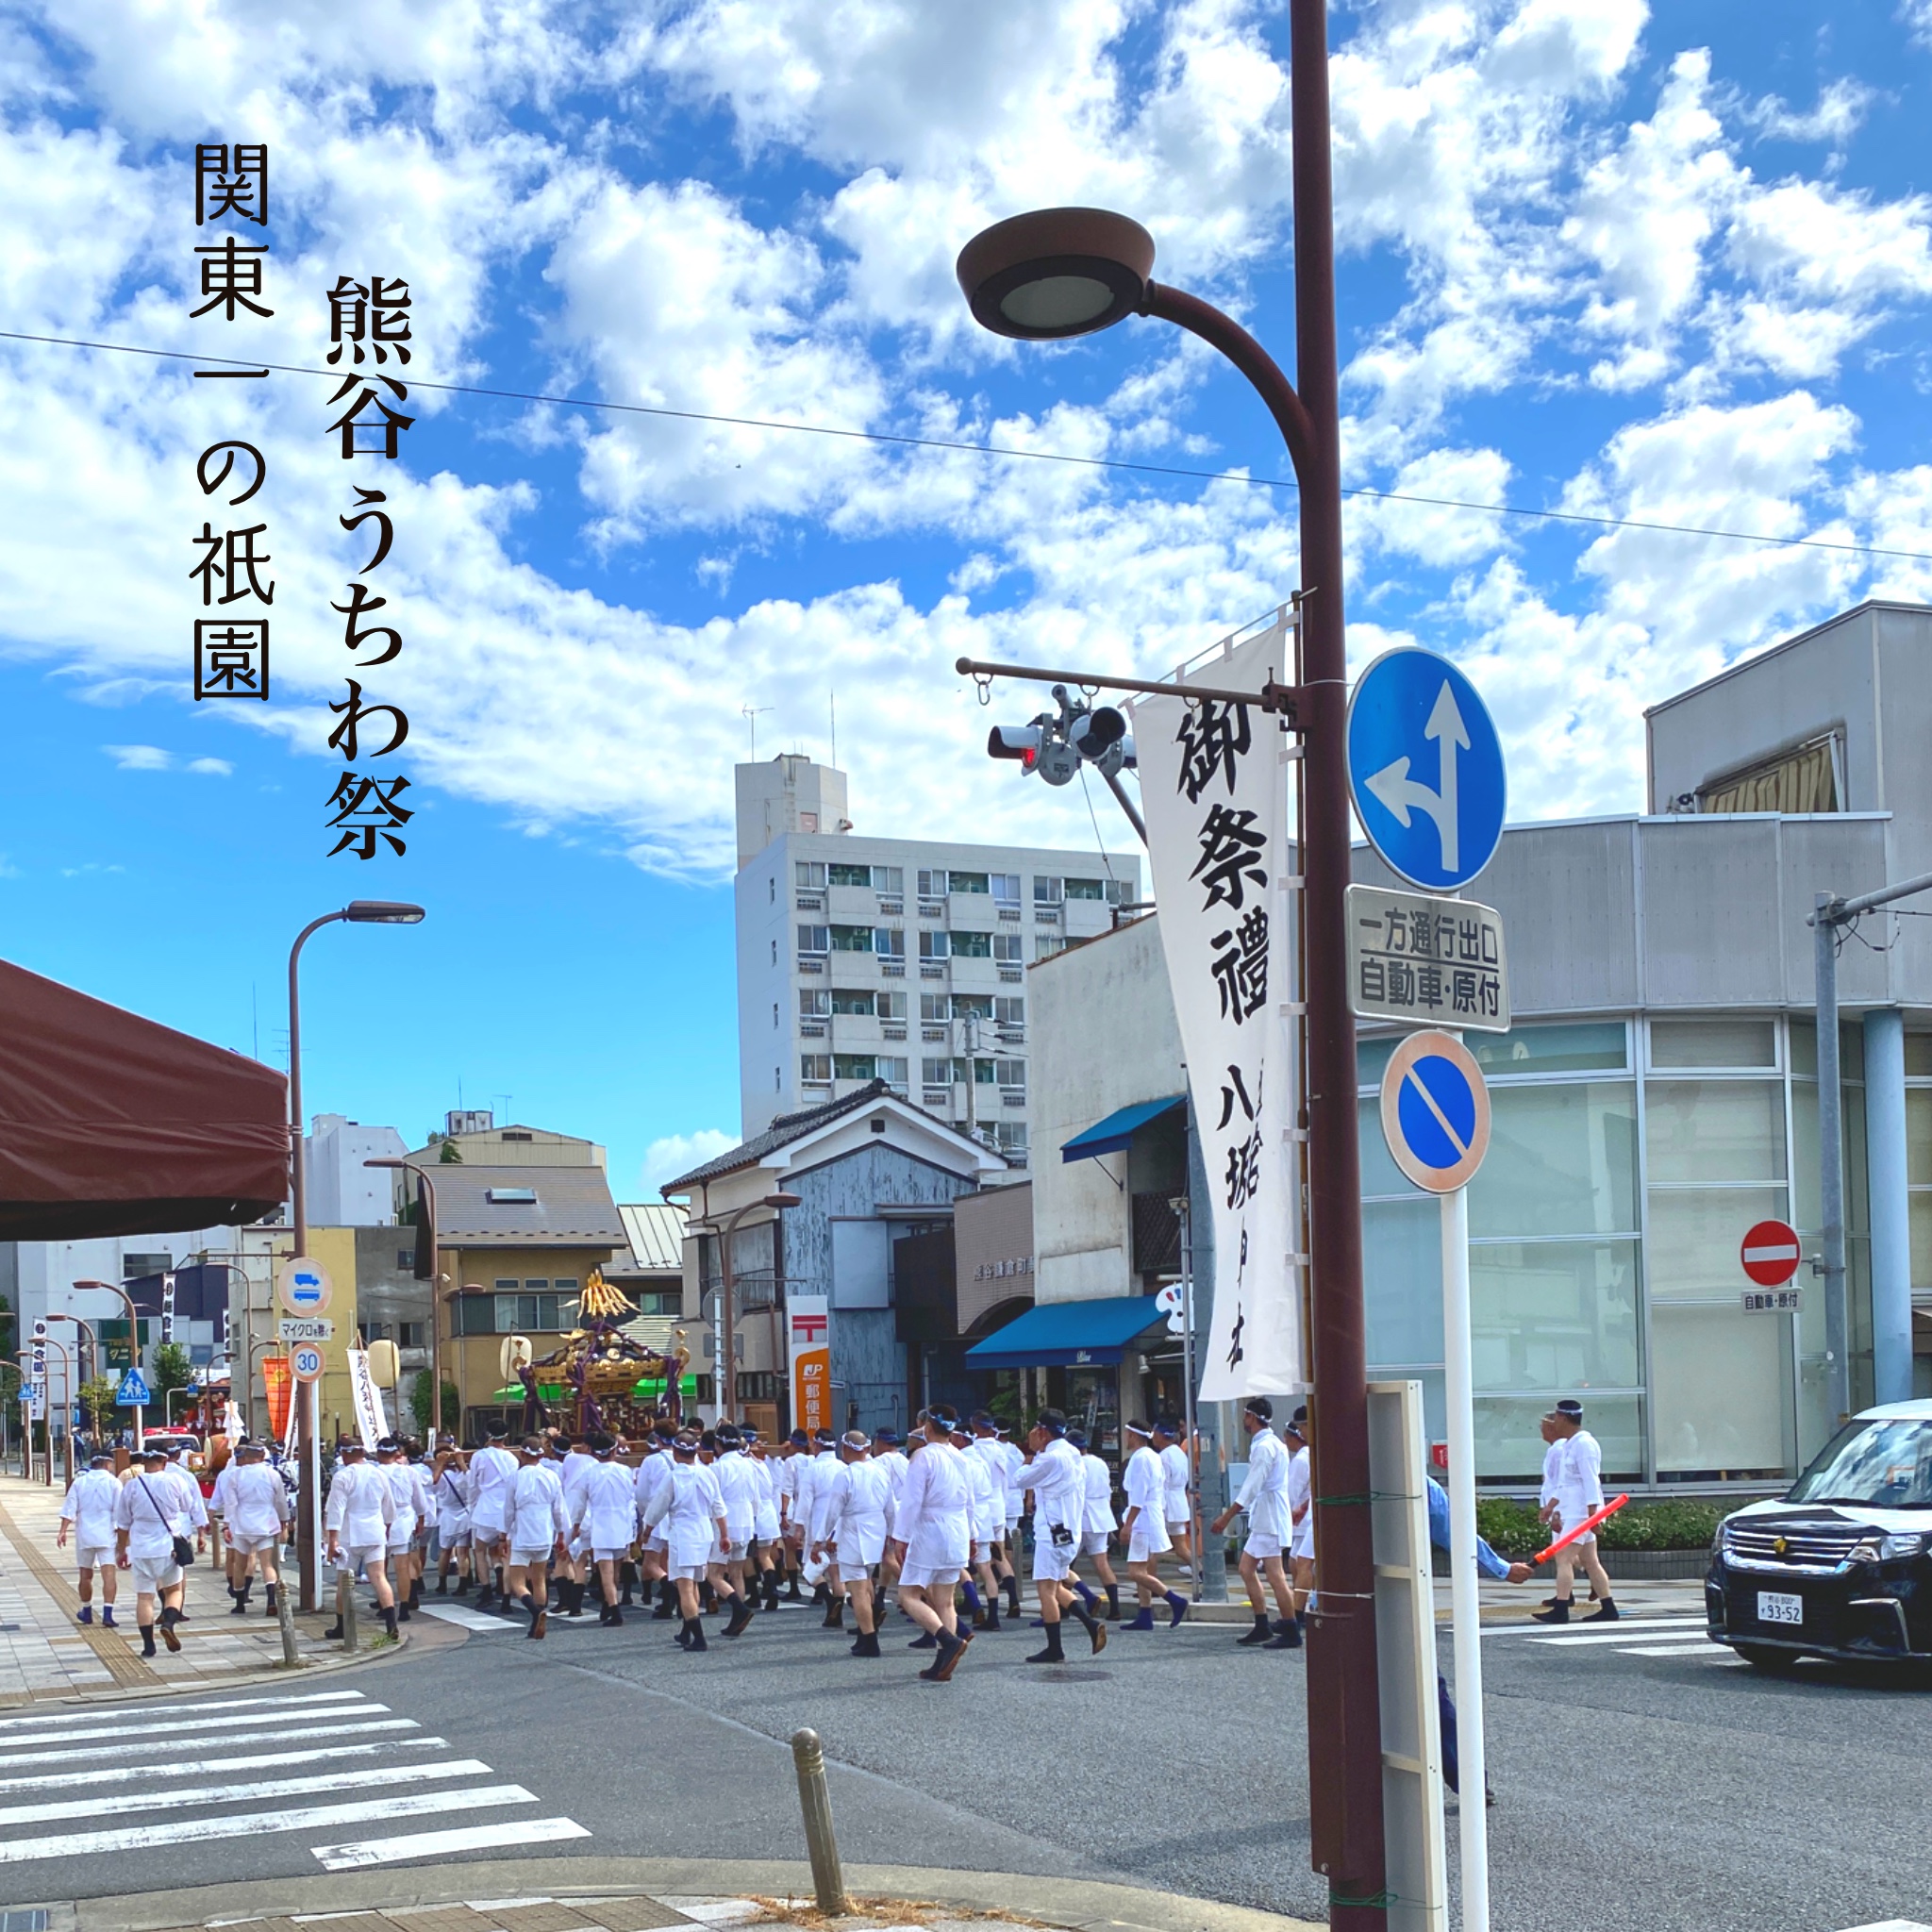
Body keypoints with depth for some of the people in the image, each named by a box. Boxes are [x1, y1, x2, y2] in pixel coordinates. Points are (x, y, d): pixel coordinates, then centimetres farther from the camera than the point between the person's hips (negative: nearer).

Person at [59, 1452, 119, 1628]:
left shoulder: (79, 1482, 5)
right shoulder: (113, 1483, -2)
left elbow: (69, 1508, -2)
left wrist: (63, 1531, -3)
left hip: (85, 1535, 3)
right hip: (107, 1535, -3)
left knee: (86, 1575, 16)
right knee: (109, 1574, -8)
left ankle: (86, 1613, 30)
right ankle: (107, 1614, -21)